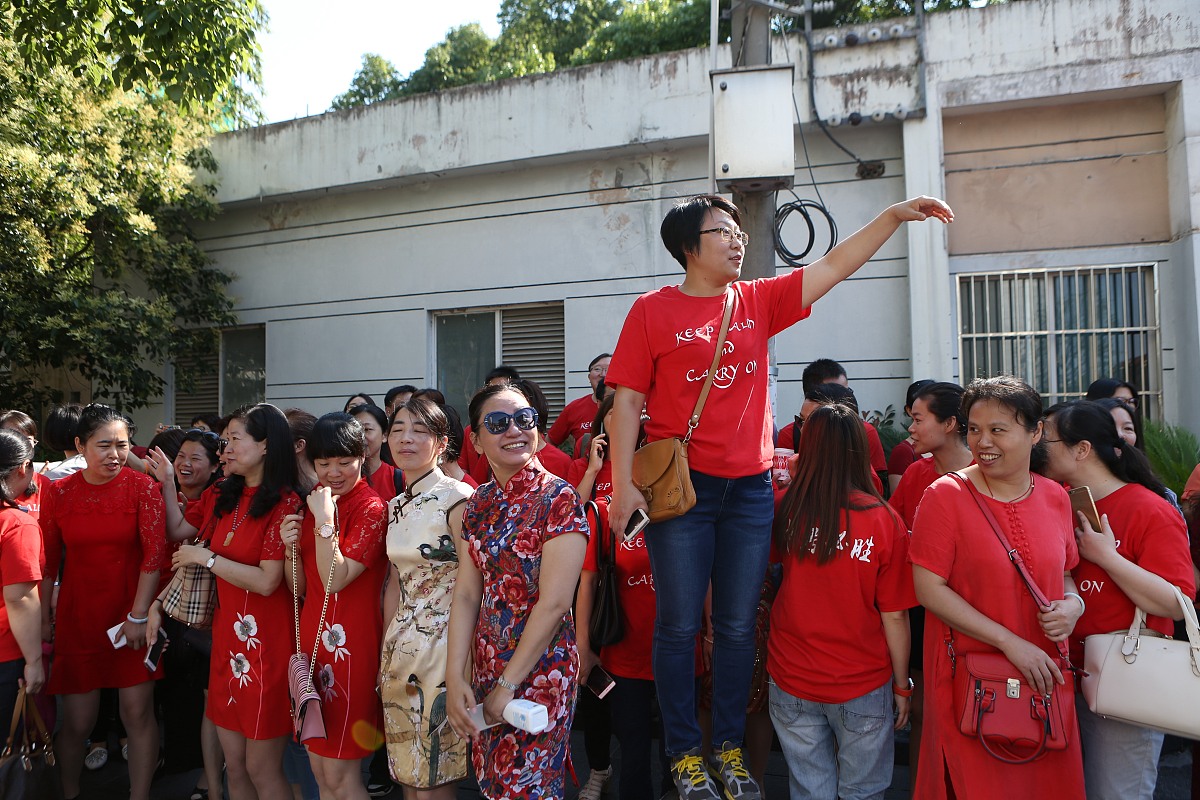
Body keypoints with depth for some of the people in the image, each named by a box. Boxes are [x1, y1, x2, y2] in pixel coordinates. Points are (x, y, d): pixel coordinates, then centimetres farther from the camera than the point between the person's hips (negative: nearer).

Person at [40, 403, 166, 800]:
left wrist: (139, 615, -13)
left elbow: (154, 553, -11)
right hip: (78, 617, 2)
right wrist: (44, 615, 6)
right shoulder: (60, 492, -1)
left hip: (132, 614, -1)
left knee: (138, 712, 0)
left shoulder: (142, 487, -8)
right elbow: (49, 561, 5)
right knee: (77, 720, 8)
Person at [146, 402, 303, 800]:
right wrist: (167, 483, 15)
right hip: (226, 635, 7)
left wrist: (206, 558, -12)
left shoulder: (285, 503, -13)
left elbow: (267, 582, -19)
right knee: (234, 765, 15)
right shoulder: (223, 495, 8)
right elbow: (179, 529, 23)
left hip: (265, 641, -7)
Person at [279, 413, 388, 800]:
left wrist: (325, 519, -20)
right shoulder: (313, 504, 11)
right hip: (313, 636, 7)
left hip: (351, 644, -7)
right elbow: (302, 589, 11)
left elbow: (335, 580, -19)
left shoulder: (372, 509, -11)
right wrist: (291, 546, -6)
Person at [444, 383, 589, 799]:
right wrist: (455, 679, -7)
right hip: (486, 664, 6)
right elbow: (465, 595, 1)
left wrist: (508, 683, -14)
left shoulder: (557, 497, -15)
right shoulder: (480, 503, 4)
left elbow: (553, 603, -18)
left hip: (541, 666, -6)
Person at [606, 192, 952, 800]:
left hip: (750, 487, 4)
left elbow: (835, 265, 12)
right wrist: (623, 484, -10)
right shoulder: (653, 310, -1)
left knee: (738, 626, 10)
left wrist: (896, 215, 4)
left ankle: (729, 747, 25)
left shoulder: (758, 301, 10)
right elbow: (628, 400, -3)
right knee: (679, 625, 3)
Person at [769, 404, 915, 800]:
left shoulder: (786, 512, -11)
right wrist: (902, 685, 4)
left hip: (791, 682, 2)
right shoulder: (884, 521, -16)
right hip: (863, 685, -1)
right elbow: (894, 619, -10)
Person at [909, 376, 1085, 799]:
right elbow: (928, 589, -14)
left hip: (1044, 676, 5)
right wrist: (1010, 642, -17)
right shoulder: (946, 495, -11)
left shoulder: (1054, 497, 4)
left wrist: (1072, 604, -5)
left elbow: (1063, 573, 18)